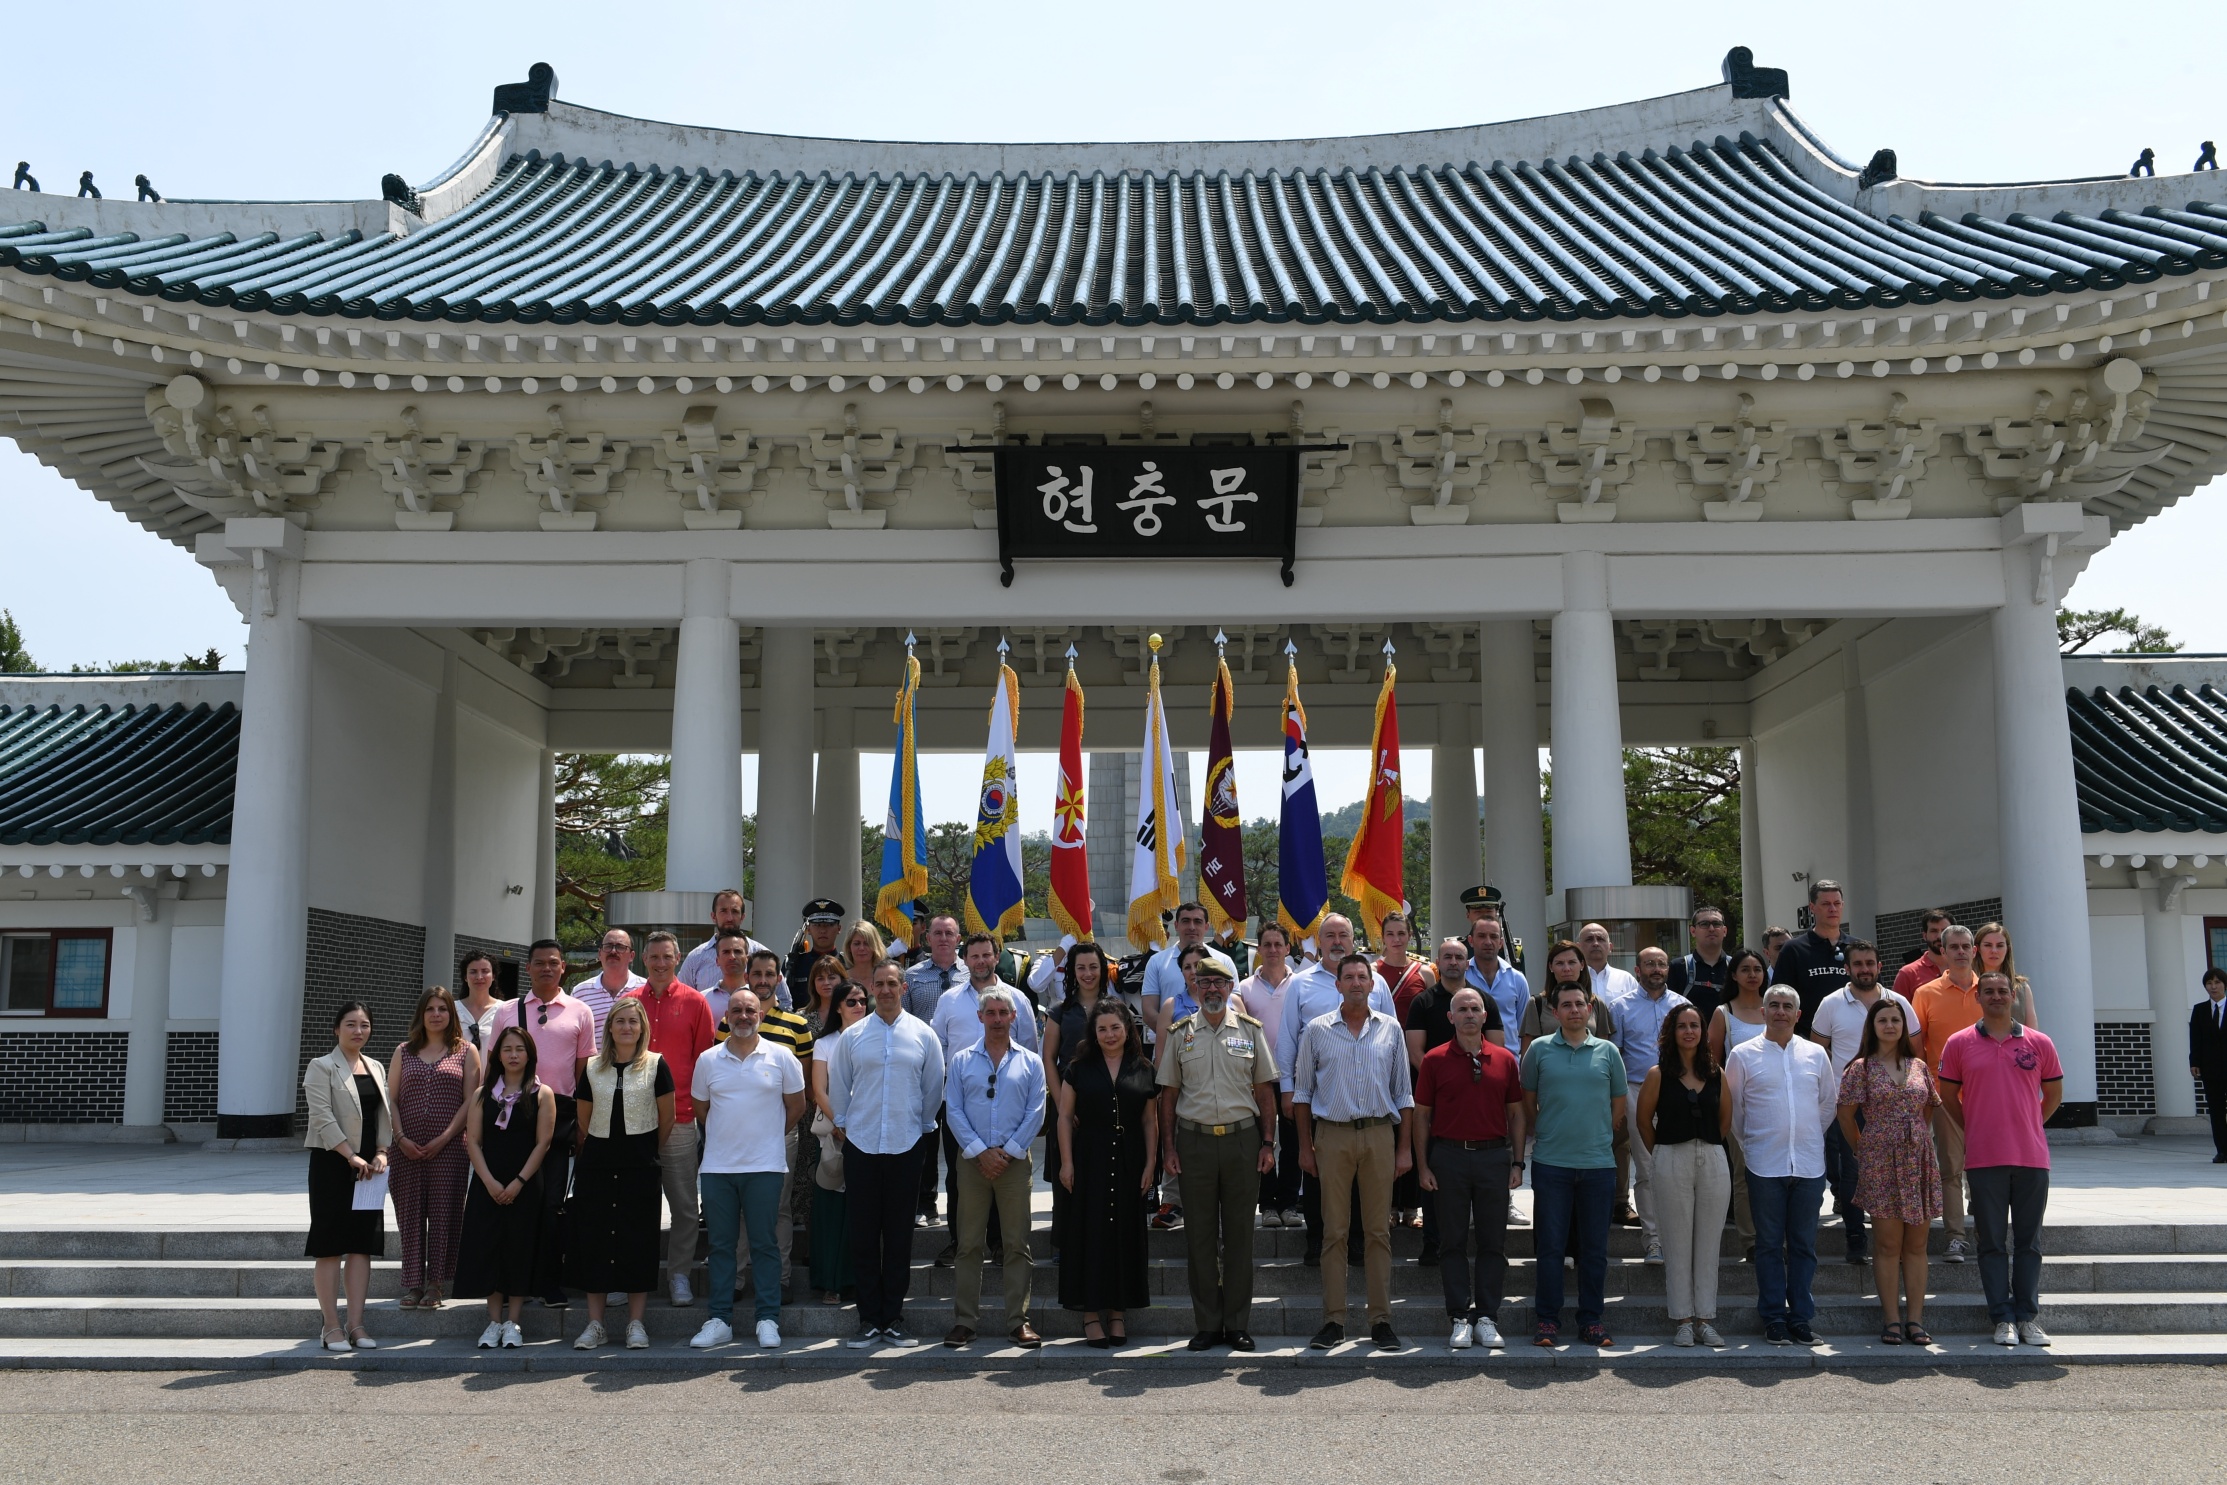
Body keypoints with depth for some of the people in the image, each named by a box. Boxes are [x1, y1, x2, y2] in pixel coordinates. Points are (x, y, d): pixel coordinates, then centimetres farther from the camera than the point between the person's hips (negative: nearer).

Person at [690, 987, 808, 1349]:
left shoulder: (781, 1057, 1)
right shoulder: (708, 1060, 6)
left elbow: (796, 1106, 9)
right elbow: (701, 1109, 16)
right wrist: (721, 1140, 13)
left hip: (765, 1166, -2)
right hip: (717, 1166, 2)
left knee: (764, 1244, 2)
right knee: (720, 1244, 6)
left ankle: (768, 1319, 7)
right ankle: (719, 1320, 12)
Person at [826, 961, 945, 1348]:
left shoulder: (923, 1035, 3)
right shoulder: (852, 1036, 4)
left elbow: (934, 1087, 11)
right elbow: (838, 1085, 12)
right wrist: (841, 1124, 10)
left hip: (906, 1145, 0)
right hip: (861, 1145, 0)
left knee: (899, 1236, 5)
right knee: (863, 1235, 2)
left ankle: (892, 1319, 12)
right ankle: (868, 1319, 9)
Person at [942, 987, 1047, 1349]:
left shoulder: (1030, 1062, 8)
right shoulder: (961, 1061, 7)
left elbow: (1035, 1113, 2)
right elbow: (953, 1111, 1)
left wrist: (1007, 1152, -8)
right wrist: (980, 1151, -10)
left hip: (1015, 1161, 0)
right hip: (972, 1160, 0)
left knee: (1017, 1244, 2)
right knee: (969, 1244, 2)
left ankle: (1018, 1321, 6)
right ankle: (964, 1321, 7)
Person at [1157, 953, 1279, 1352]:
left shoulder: (1250, 1030, 5)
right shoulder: (1180, 1034, 6)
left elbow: (1265, 1091, 7)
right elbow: (1168, 1094, 7)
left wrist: (1267, 1144, 0)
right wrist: (1168, 1149, 0)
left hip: (1242, 1139, 0)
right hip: (1194, 1142, 0)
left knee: (1239, 1234, 4)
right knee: (1200, 1236, 4)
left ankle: (1238, 1324, 13)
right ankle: (1206, 1324, 13)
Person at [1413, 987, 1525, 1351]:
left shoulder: (1505, 1060, 6)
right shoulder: (1434, 1060, 1)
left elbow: (1516, 1114, 10)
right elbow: (1422, 1115, 3)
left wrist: (1517, 1163, 3)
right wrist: (1422, 1167, -3)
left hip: (1494, 1156, 2)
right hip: (1449, 1156, -1)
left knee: (1493, 1242, 4)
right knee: (1453, 1242, 3)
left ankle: (1487, 1317, 12)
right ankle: (1460, 1318, 10)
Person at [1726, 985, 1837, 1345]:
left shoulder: (1816, 1054, 8)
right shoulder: (1743, 1055, 1)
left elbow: (1829, 1102, 19)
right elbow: (1733, 1107, 8)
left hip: (1809, 1164, 2)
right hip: (1765, 1164, -2)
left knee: (1804, 1244, 6)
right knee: (1769, 1244, 2)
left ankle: (1800, 1316, 13)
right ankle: (1774, 1318, 9)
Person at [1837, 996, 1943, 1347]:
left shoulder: (1918, 1067, 10)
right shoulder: (1861, 1068, -1)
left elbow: (1928, 1111, 19)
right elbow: (1846, 1114, 2)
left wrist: (1917, 1139, 11)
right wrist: (1861, 1149, 5)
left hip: (1920, 1162, 4)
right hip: (1880, 1164, -3)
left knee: (1916, 1243, 5)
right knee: (1888, 1243, -2)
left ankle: (1915, 1318, 9)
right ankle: (1892, 1319, 3)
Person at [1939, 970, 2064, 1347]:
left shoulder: (2039, 1043, 5)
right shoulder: (1959, 1044, 2)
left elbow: (2054, 1093, 16)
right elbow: (1948, 1096, 10)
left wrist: (2027, 1128, 12)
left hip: (2032, 1156, 1)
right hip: (1984, 1159, -1)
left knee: (2028, 1241, 7)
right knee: (1993, 1242, 3)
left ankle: (2028, 1317, 14)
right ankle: (2003, 1318, 8)